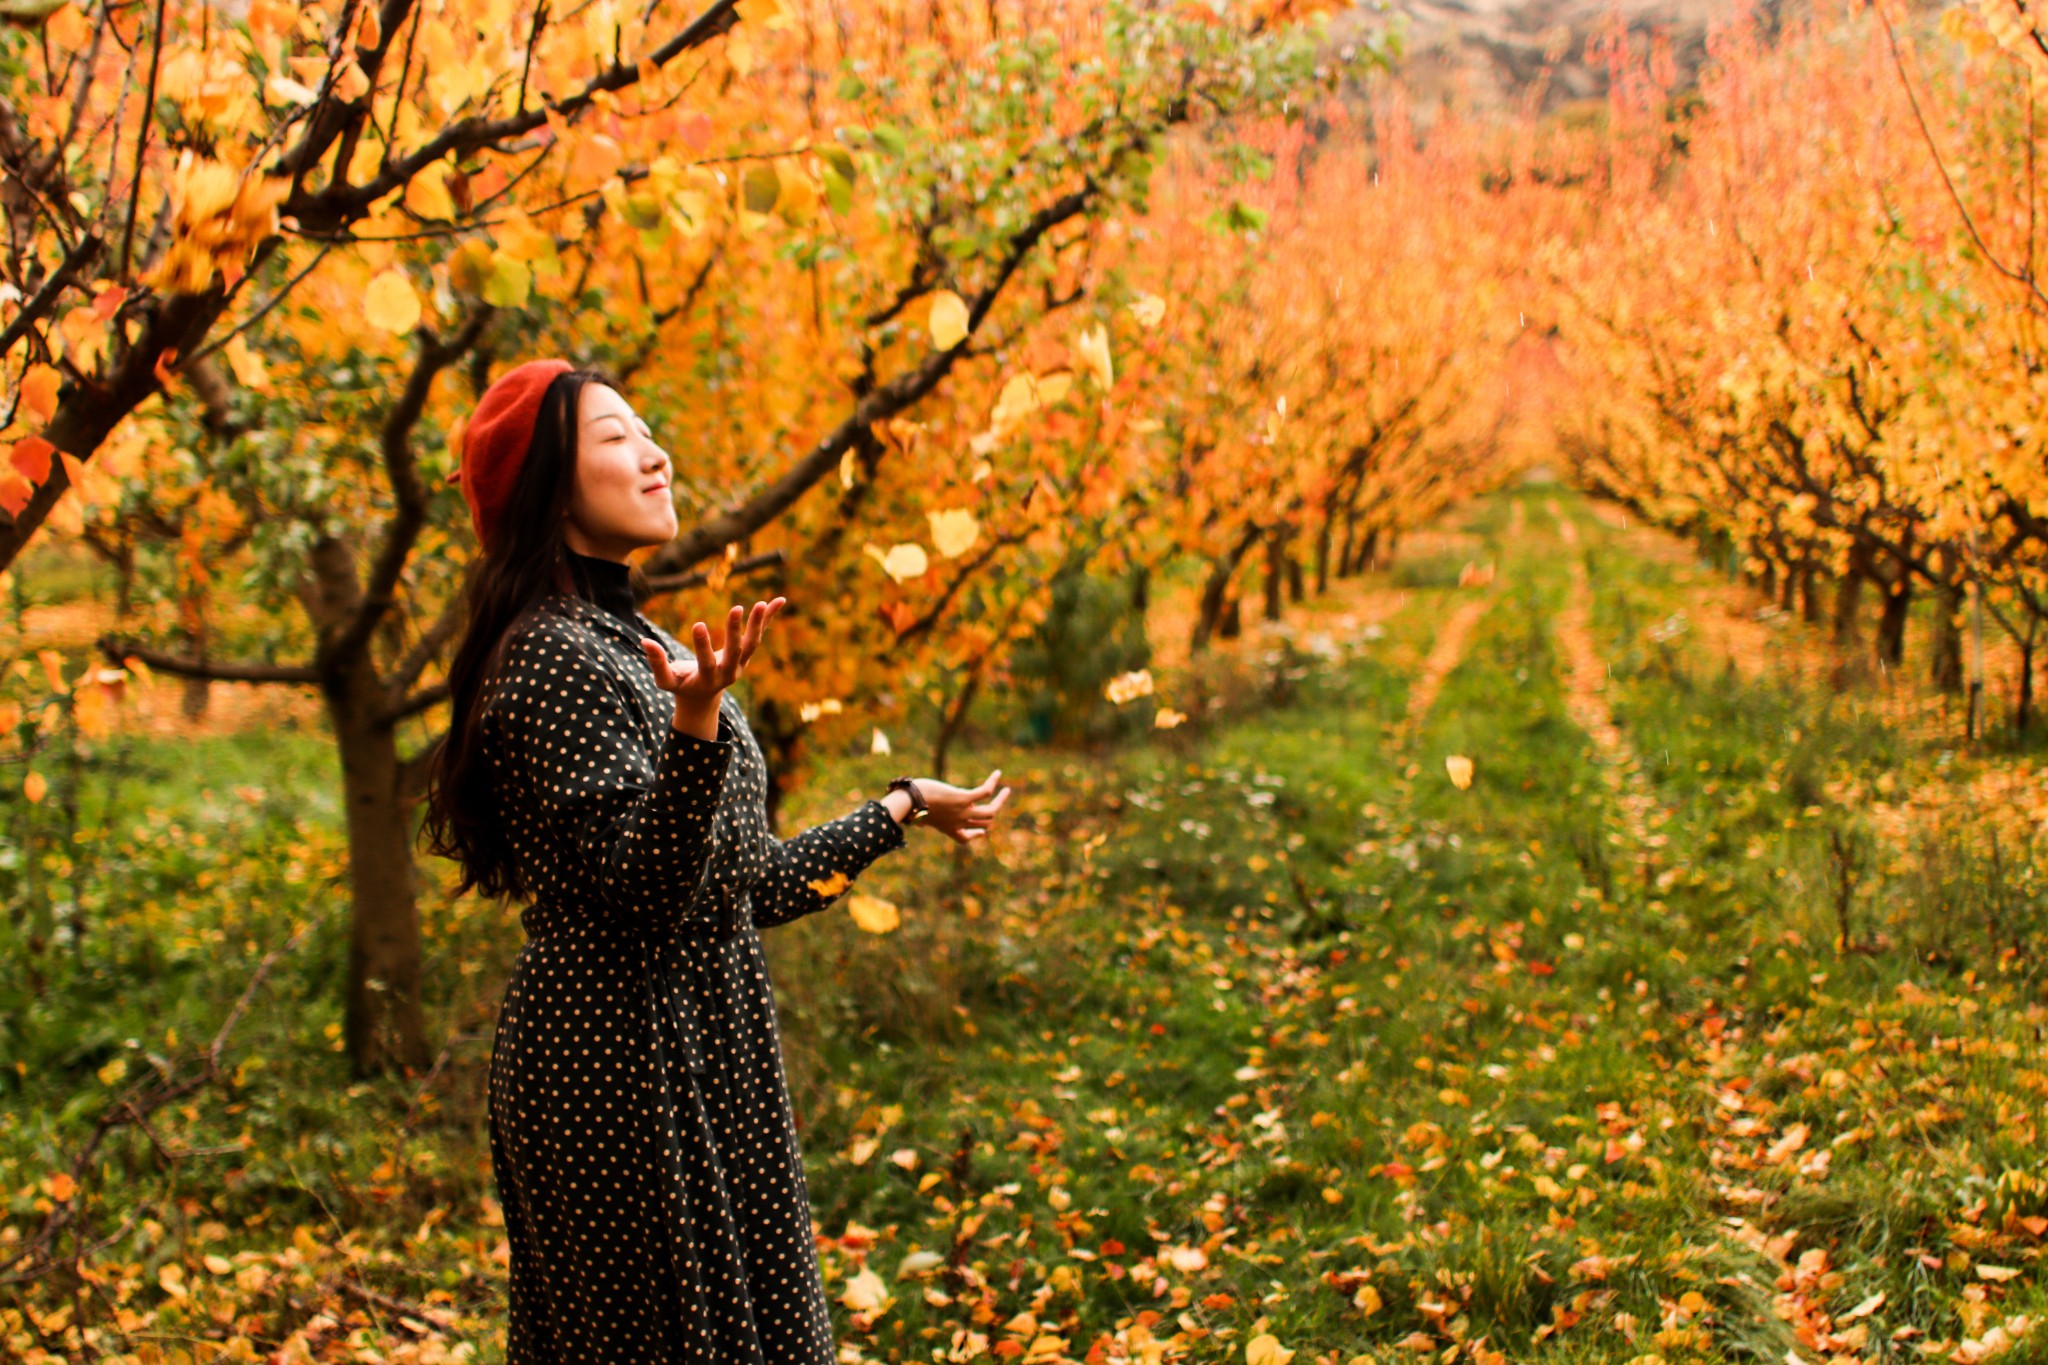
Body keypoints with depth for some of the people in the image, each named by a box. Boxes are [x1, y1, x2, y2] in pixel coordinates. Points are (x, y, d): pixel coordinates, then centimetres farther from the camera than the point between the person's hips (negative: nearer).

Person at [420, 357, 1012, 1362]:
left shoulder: (629, 638, 14)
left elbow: (743, 881, 15)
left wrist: (903, 809, 24)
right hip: (619, 1064, -10)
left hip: (688, 1053, 10)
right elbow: (645, 890, -23)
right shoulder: (555, 656, -15)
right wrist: (699, 721, -35)